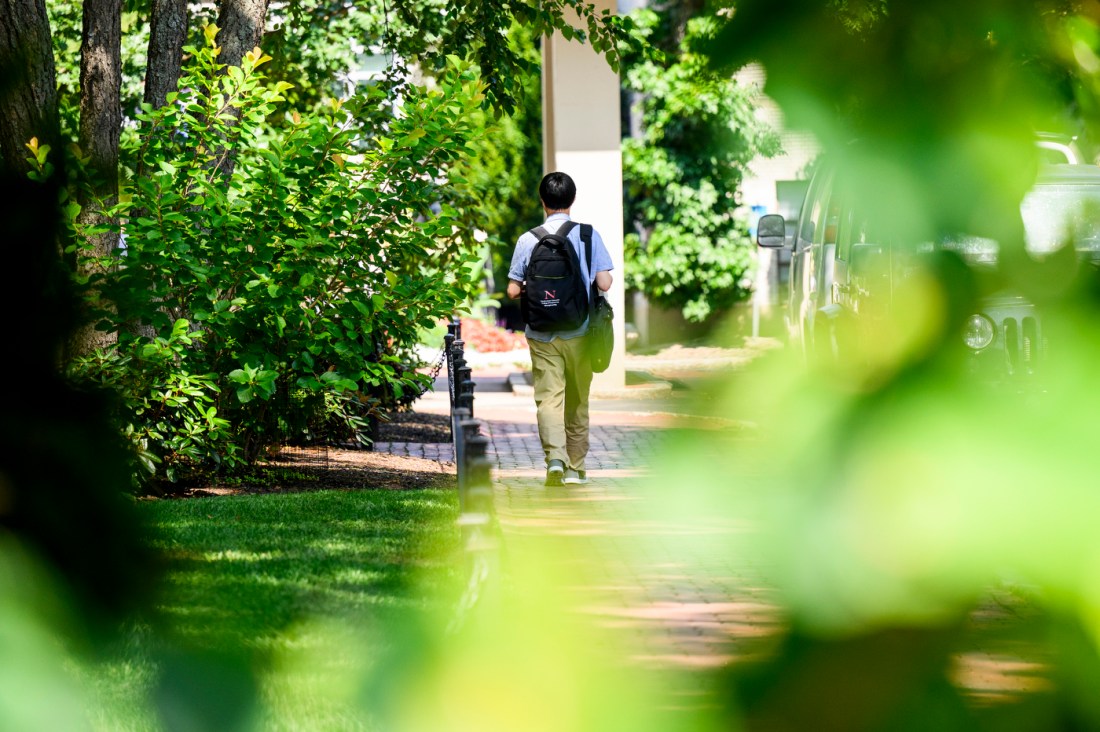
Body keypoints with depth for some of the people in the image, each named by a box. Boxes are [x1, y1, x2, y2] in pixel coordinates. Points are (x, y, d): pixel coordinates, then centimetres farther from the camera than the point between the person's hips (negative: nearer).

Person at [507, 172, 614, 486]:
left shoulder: (528, 240, -3)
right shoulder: (588, 235, -5)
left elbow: (513, 290, -4)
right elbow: (604, 283, -8)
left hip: (541, 334, -1)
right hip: (579, 332, 1)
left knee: (548, 398, -3)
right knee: (577, 401, 13)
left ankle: (555, 457, -26)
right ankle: (575, 468, 22)